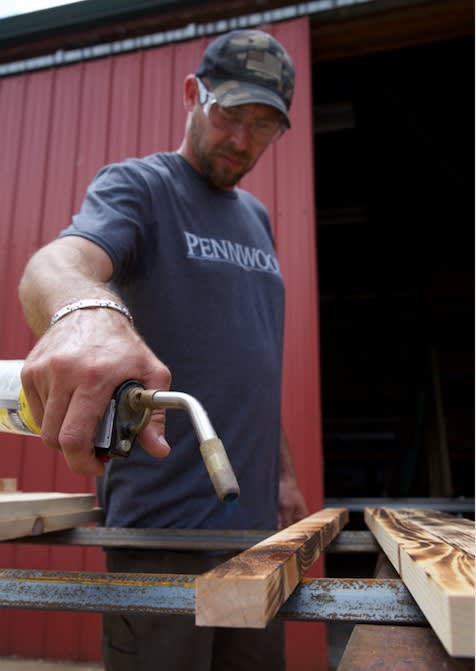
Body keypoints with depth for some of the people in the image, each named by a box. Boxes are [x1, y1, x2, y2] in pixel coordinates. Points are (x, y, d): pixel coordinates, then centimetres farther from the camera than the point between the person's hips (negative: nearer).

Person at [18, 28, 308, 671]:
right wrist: (84, 309, -48)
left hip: (255, 520, 7)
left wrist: (284, 473, 16)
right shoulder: (136, 184, -3)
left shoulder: (257, 217, 16)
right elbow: (55, 265, -25)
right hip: (164, 528, -6)